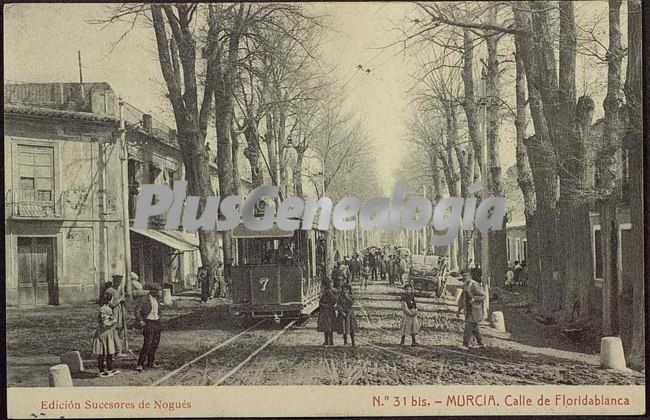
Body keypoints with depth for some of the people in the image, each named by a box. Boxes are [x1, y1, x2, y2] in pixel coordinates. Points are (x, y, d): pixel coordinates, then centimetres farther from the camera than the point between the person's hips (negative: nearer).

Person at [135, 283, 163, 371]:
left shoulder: (157, 299, 13)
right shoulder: (144, 300, -11)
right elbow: (137, 311, -19)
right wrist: (141, 322, -20)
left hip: (157, 323, 7)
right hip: (148, 323, -7)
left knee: (155, 344, 8)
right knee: (147, 344, -14)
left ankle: (150, 362, 20)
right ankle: (140, 364, -10)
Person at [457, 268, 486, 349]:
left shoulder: (474, 285, -16)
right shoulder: (465, 285, 11)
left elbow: (483, 296, -17)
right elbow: (462, 298, 22)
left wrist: (473, 299, -23)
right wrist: (460, 309, 20)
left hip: (475, 309, -9)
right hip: (468, 310, 9)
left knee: (468, 326, -10)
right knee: (474, 327, 14)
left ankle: (465, 344, -4)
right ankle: (481, 343, 24)